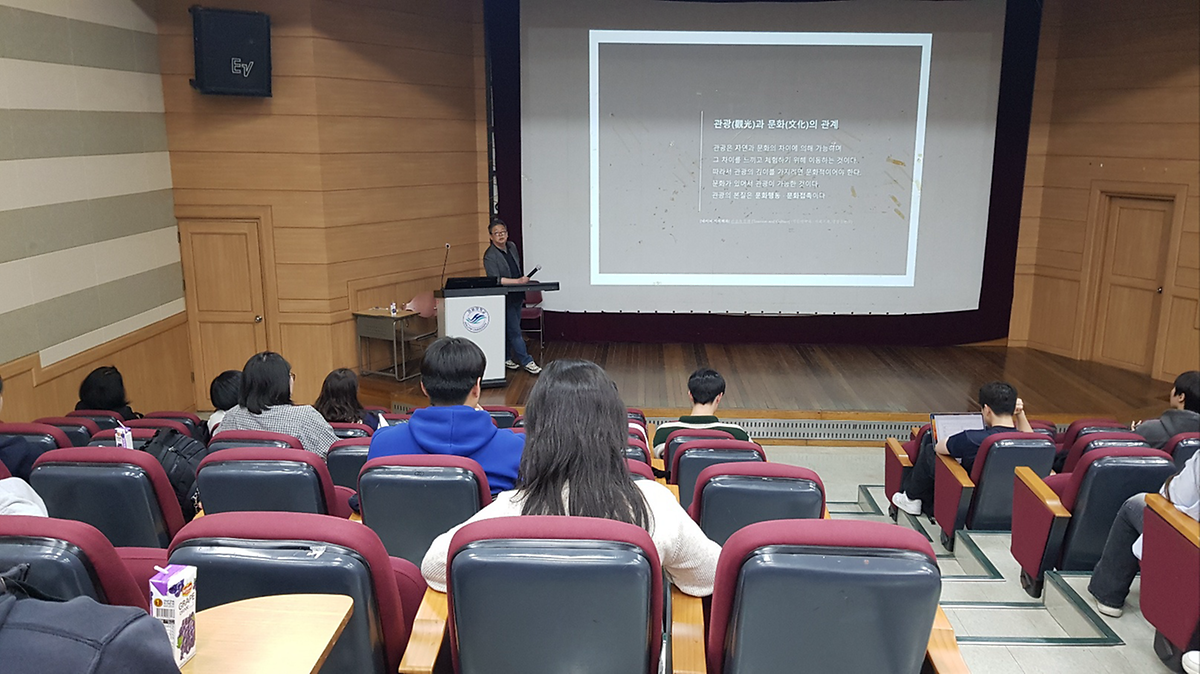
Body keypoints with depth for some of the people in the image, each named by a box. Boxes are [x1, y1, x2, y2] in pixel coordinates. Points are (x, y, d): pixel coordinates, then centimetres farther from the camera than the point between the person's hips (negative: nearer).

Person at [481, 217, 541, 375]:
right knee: (514, 331, -2)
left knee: (511, 330, 13)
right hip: (504, 299, -8)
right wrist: (518, 281, -26)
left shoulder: (512, 246, 8)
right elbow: (495, 280, -23)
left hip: (516, 296, 8)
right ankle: (526, 362, 3)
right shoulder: (490, 255, -16)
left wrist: (522, 279, 19)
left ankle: (505, 358, 24)